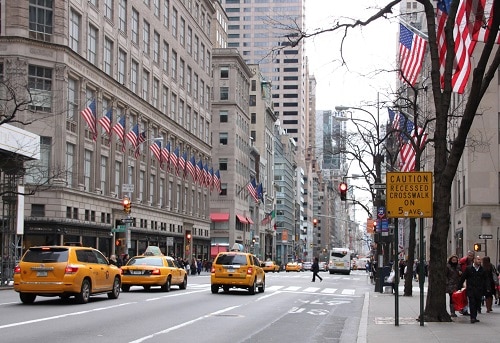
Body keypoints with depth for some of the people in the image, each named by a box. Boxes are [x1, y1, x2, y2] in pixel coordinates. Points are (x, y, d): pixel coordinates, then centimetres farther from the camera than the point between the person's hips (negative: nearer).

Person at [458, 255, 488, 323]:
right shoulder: (468, 268, 1)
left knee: (477, 304, 6)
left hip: (479, 290, 3)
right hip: (470, 289, -3)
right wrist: (459, 287, 1)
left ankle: (474, 317, 16)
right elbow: (463, 278, 4)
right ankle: (473, 317, -10)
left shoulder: (482, 270, 8)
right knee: (472, 303, -10)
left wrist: (484, 290, 8)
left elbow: (484, 281, 13)